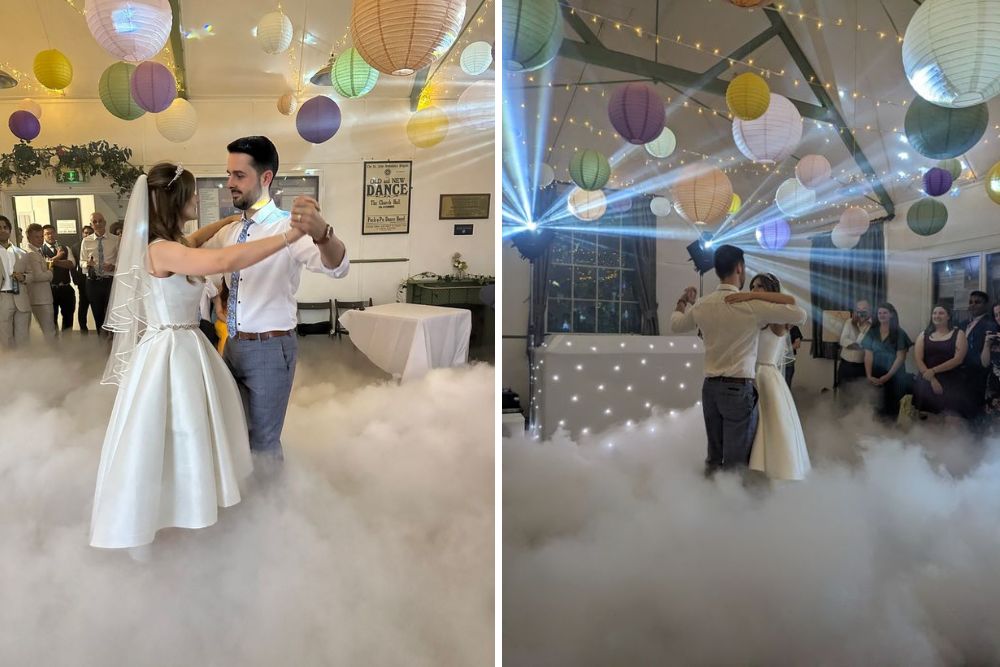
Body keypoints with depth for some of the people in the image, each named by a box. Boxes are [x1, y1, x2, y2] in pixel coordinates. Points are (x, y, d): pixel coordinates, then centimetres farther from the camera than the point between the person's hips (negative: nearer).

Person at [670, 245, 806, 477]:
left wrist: (683, 301, 40)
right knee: (736, 461, 1)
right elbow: (800, 315, -6)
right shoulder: (751, 304, -12)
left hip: (710, 387, 6)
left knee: (713, 457, 15)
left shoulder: (702, 305, 4)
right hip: (738, 389, -6)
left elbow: (675, 324, 22)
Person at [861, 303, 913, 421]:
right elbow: (868, 355, 0)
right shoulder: (872, 332, 6)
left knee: (891, 407, 2)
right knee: (875, 406, 4)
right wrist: (869, 376, -12)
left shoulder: (899, 333, -2)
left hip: (894, 376, -2)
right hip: (875, 377, 2)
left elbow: (900, 357, -8)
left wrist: (887, 376, -17)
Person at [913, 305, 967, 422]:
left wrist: (933, 371, -14)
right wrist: (932, 380, -12)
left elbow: (958, 359, -8)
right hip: (926, 382, 2)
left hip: (950, 383, -2)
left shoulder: (958, 334, 4)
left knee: (950, 419, -7)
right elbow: (918, 359, -2)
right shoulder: (923, 335, 9)